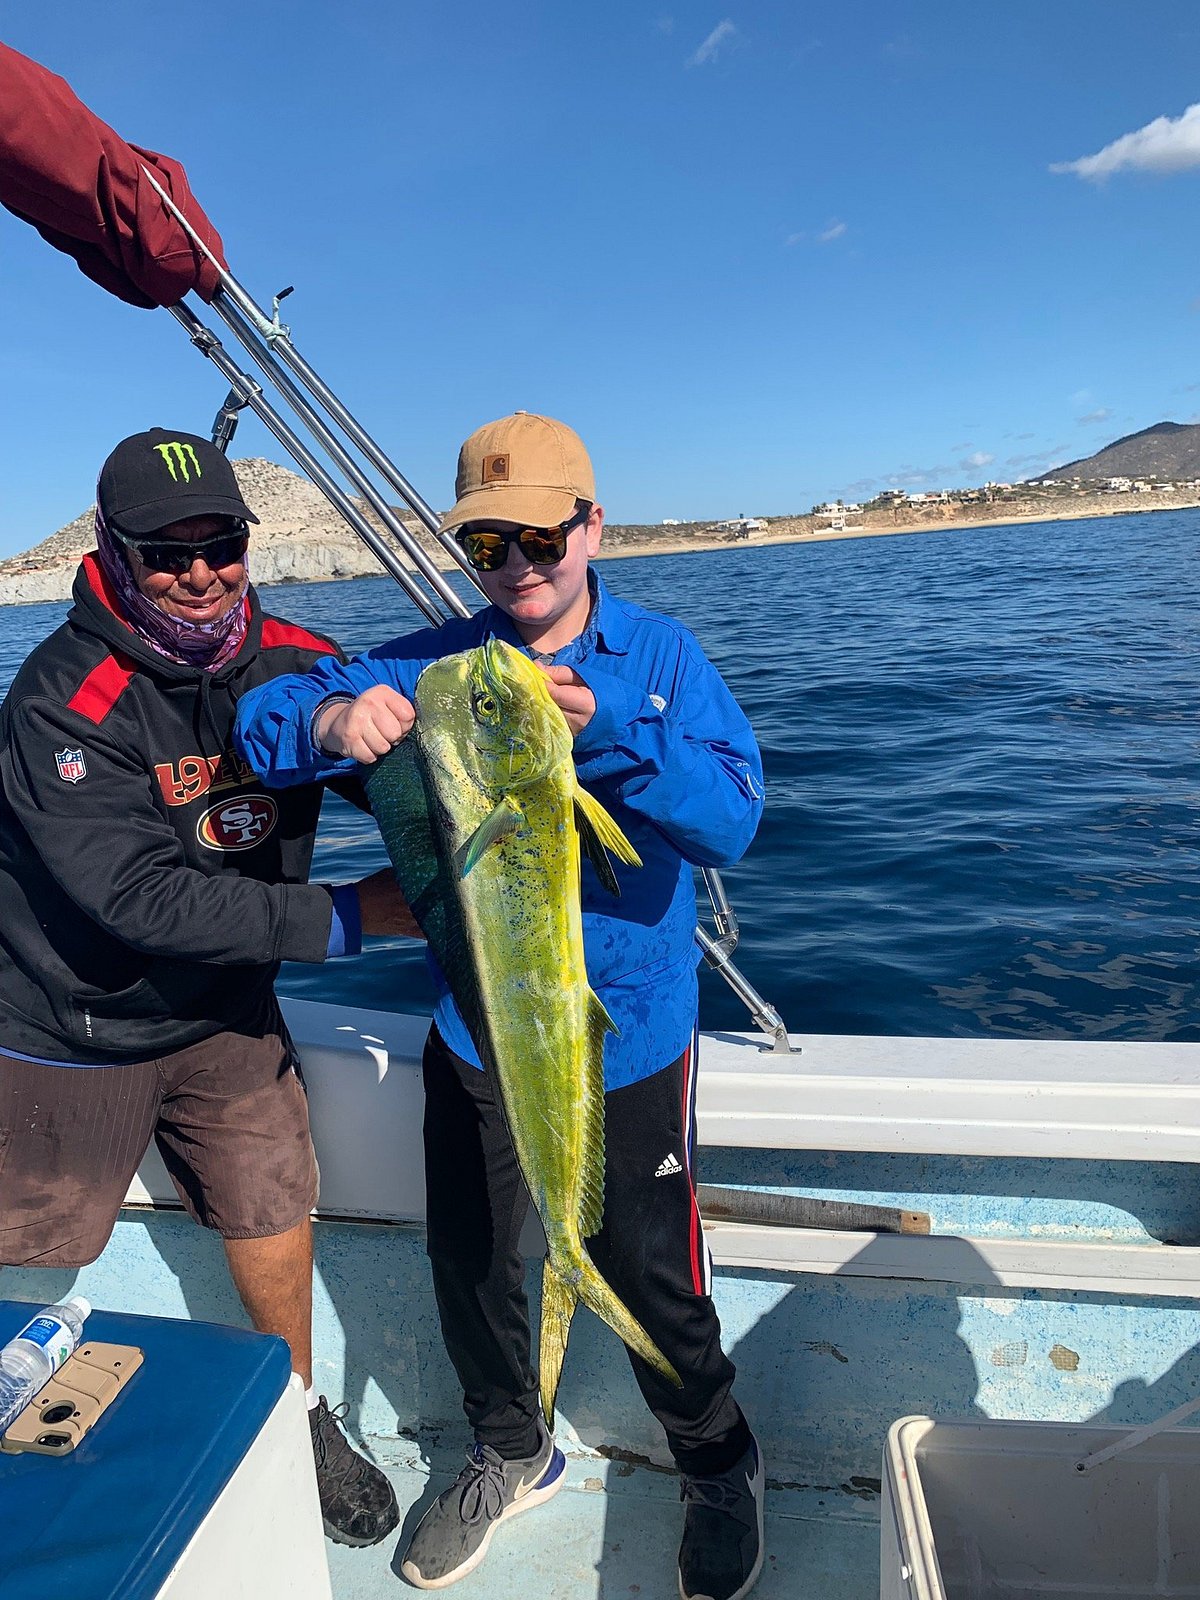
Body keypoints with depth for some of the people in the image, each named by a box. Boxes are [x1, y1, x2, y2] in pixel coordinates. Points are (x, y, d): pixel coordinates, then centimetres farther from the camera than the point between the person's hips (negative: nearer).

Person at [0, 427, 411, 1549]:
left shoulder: (292, 663, -8)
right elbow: (139, 896, -30)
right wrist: (343, 917, -31)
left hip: (222, 1014, 4)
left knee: (275, 1215, 10)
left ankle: (298, 1414, 36)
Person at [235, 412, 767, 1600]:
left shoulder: (659, 657, -9)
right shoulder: (439, 663, -4)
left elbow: (730, 823, -20)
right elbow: (261, 721, -7)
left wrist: (604, 729, -36)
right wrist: (332, 717, -31)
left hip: (627, 1043, -2)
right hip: (474, 1036, 3)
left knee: (651, 1282, 12)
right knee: (468, 1270, 20)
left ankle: (721, 1473, 45)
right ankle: (509, 1455, 52)